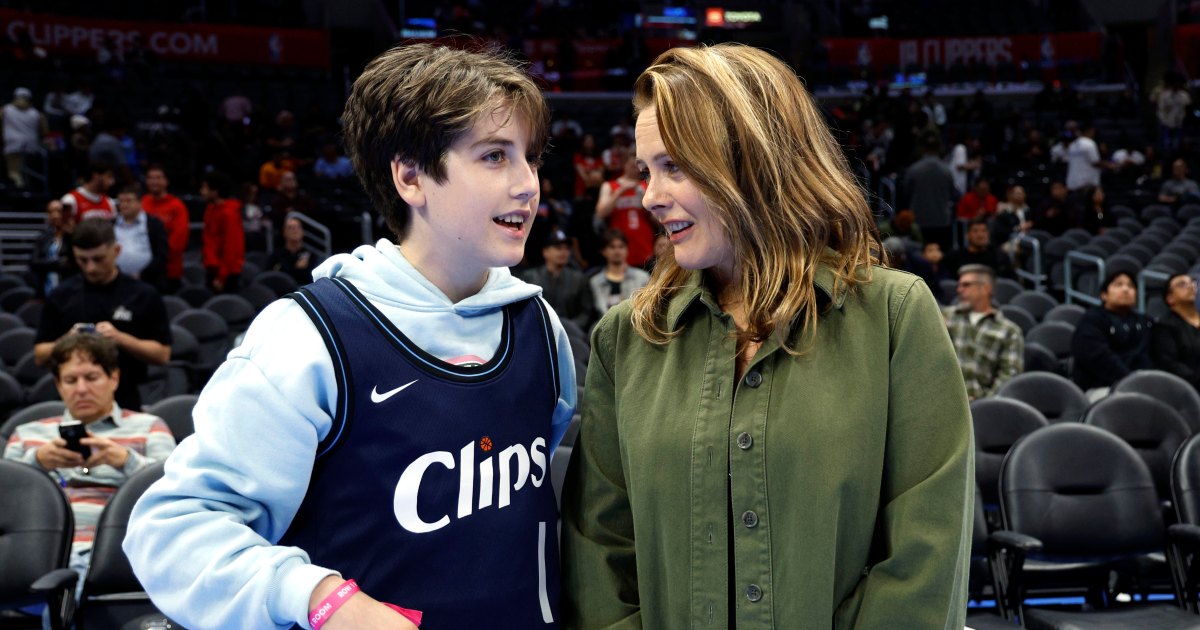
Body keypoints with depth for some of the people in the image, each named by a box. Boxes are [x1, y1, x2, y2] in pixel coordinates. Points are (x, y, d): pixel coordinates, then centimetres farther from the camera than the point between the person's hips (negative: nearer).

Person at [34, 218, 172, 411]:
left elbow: (162, 354, -3)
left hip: (125, 400, -2)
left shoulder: (144, 295, -2)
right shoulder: (61, 296, 4)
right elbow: (40, 355, 7)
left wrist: (120, 338, -17)